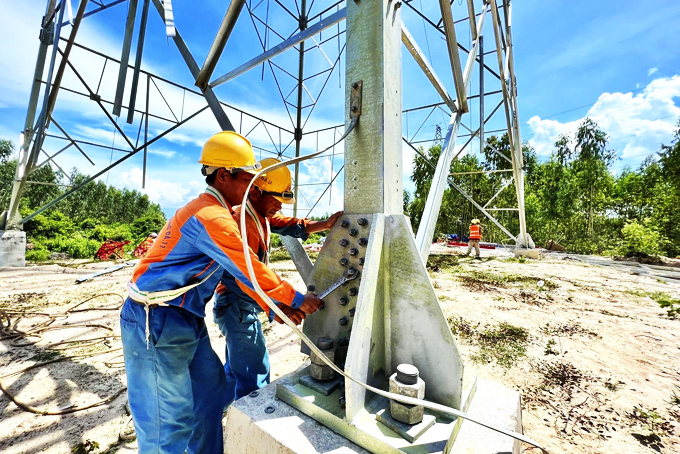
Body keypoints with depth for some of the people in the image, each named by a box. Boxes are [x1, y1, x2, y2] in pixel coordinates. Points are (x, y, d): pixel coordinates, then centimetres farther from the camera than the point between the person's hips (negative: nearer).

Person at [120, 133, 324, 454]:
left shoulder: (216, 212, 9)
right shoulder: (212, 217, -24)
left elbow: (239, 272, 9)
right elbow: (251, 270, -22)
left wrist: (275, 307, 6)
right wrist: (297, 300, -9)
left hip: (186, 318, 10)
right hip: (157, 321, -10)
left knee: (211, 389, 18)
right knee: (169, 418, 3)